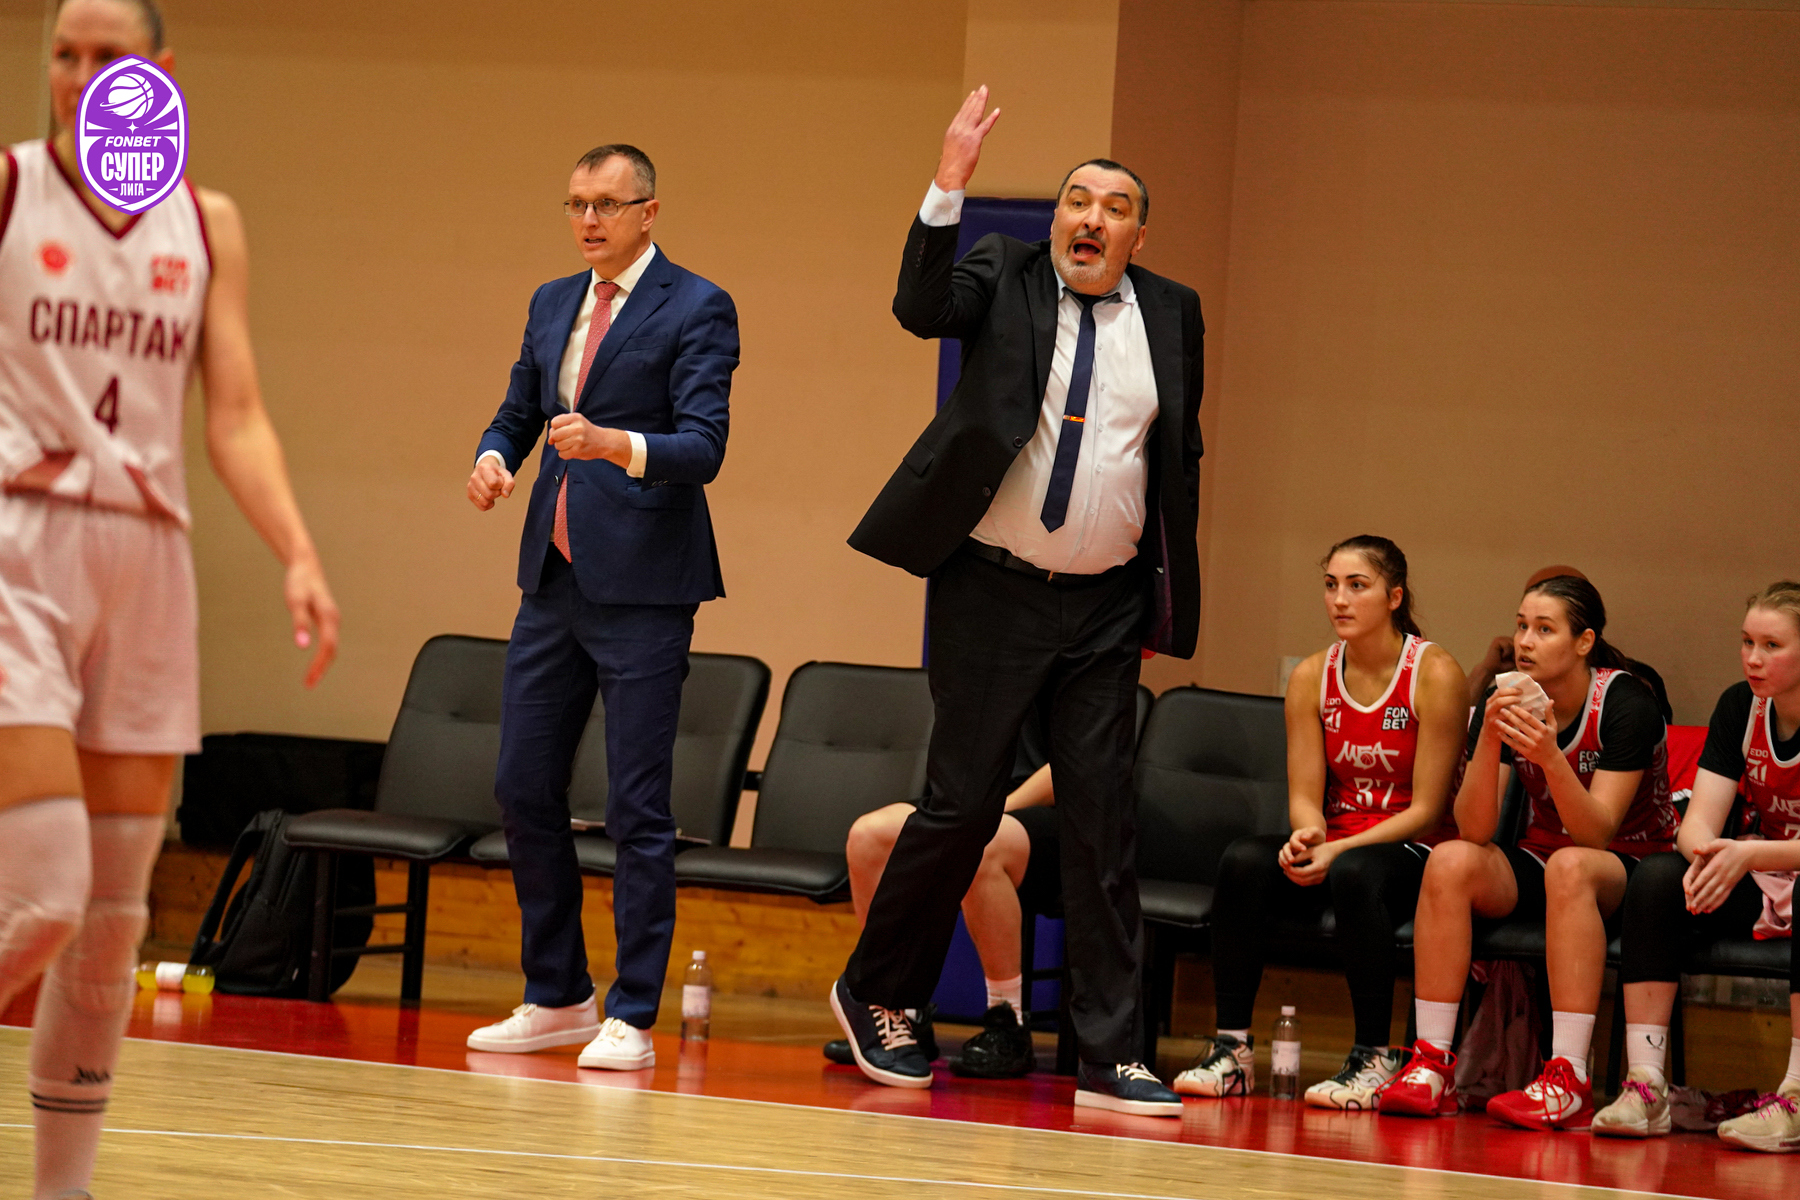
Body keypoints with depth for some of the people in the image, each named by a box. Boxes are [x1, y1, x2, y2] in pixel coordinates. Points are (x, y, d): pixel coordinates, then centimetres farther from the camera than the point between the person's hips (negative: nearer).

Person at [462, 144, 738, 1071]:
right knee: (523, 789, 8)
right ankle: (557, 997, 20)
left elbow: (702, 448, -13)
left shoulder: (697, 310, -5)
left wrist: (613, 445, -31)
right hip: (554, 579, 7)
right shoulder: (553, 304, 15)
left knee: (637, 806, -5)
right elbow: (518, 412, 21)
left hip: (642, 586, -7)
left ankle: (631, 1019, -1)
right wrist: (494, 457, -2)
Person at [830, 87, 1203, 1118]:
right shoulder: (1003, 276, 0)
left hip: (1108, 607, 3)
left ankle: (1111, 1058, 1)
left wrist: (1173, 592, 11)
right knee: (963, 806, -1)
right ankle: (876, 995, 19)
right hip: (994, 594, -3)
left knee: (1105, 821, 0)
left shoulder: (1171, 312, 7)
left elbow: (1181, 456, 14)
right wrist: (949, 186, -32)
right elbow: (921, 307, -21)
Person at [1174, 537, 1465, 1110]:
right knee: (1244, 859, -27)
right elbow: (1304, 795, 4)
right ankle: (1231, 1047, -24)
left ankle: (1375, 1057, -26)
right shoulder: (1312, 677, 6)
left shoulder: (1435, 675, -8)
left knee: (1355, 874, -39)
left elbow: (1426, 809, -10)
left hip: (1414, 851, -4)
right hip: (1333, 848, 4)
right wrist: (1307, 838, -21)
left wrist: (1338, 850, -21)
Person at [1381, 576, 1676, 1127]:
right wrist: (1488, 741, -28)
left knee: (1570, 865, -37)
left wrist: (1551, 758, -38)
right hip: (1540, 863, 4)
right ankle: (1432, 1065, -26)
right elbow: (1475, 831, -13)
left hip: (1629, 867, -4)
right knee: (1449, 862, -24)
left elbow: (1597, 833, -23)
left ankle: (1569, 1081, -42)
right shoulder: (1506, 703, -4)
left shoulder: (1626, 705, -16)